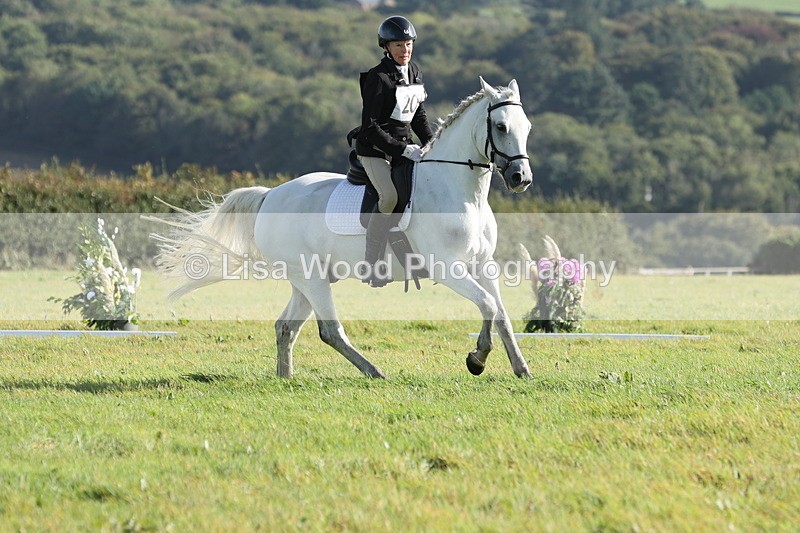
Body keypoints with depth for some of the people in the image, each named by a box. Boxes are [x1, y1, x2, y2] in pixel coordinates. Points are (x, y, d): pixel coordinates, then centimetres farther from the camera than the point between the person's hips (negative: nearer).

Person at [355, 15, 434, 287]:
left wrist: (432, 143, 4)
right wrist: (403, 150, -23)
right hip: (375, 150, -8)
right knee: (391, 195, -29)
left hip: (404, 146, 8)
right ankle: (370, 266, -23)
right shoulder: (378, 78, -16)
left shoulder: (414, 71, 8)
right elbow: (370, 127, -18)